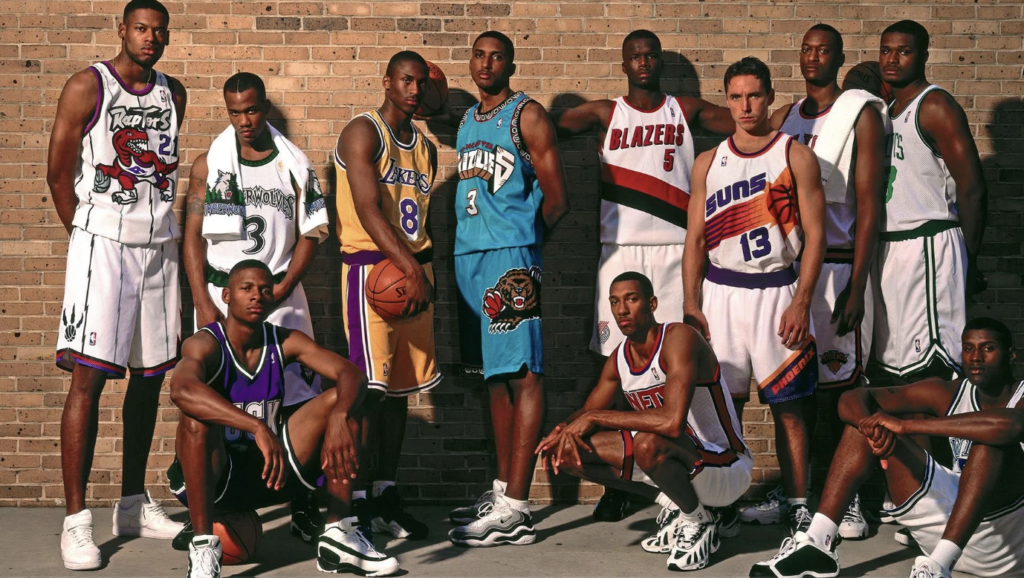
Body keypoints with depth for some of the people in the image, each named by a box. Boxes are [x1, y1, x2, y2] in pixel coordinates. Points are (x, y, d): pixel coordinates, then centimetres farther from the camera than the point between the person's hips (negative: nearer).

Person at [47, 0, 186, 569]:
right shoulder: (87, 86, -4)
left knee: (151, 375, 9)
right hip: (103, 243, -6)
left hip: (159, 244, 6)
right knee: (90, 375, -11)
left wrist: (154, 220, 12)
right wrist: (88, 237, 3)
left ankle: (135, 505, 21)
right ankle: (76, 521, -9)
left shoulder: (173, 92, 13)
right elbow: (59, 171, -2)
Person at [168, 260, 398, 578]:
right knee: (197, 415, -34)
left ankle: (339, 535, -9)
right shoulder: (205, 344, -17)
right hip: (212, 476, -5)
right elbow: (182, 390, -41)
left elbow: (352, 374, -13)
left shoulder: (285, 342, -2)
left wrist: (339, 418, -36)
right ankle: (203, 547, -28)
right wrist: (258, 427, -51)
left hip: (268, 470, 5)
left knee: (340, 400, -9)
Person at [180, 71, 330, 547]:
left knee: (299, 400, -3)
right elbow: (192, 238, 2)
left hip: (280, 296, 1)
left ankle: (303, 507, 7)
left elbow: (310, 233, 5)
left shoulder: (294, 164, 6)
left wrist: (282, 289, -8)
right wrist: (203, 305, -8)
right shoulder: (209, 164, 4)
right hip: (219, 295, -1)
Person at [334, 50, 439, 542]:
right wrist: (409, 268, -23)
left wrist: (424, 270, 6)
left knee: (401, 385, 8)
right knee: (370, 386, -11)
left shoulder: (425, 148, 18)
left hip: (415, 268, 7)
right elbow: (368, 209, -17)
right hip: (370, 265, -7)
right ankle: (359, 499, -6)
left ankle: (387, 494, 15)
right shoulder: (363, 133, -5)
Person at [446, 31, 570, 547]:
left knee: (522, 375, -8)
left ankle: (515, 509, -11)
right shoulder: (466, 121, 19)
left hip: (512, 257, -8)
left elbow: (556, 200, -6)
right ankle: (503, 491, 19)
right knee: (495, 375, 12)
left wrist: (517, 235, 5)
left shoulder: (527, 116, -3)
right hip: (468, 254, 8)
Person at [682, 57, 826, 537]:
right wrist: (690, 305, 2)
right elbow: (695, 238, 10)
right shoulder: (708, 163, 10)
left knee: (788, 406, 1)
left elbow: (814, 235, -3)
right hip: (720, 291, 3)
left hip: (777, 292, -3)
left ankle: (799, 506, 8)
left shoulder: (796, 156, 0)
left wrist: (801, 302, -11)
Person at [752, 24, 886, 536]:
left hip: (837, 264, -4)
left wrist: (856, 286, -14)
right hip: (785, 264, 5)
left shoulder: (861, 114, -1)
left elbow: (868, 202, -7)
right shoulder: (783, 120, 14)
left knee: (840, 386, -2)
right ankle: (790, 490, 17)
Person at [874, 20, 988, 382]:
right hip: (889, 246, 9)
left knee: (929, 368, -12)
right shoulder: (889, 111, 17)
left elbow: (972, 189, -13)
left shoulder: (935, 106, -9)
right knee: (901, 366, 11)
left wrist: (969, 263, -12)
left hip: (927, 245, -9)